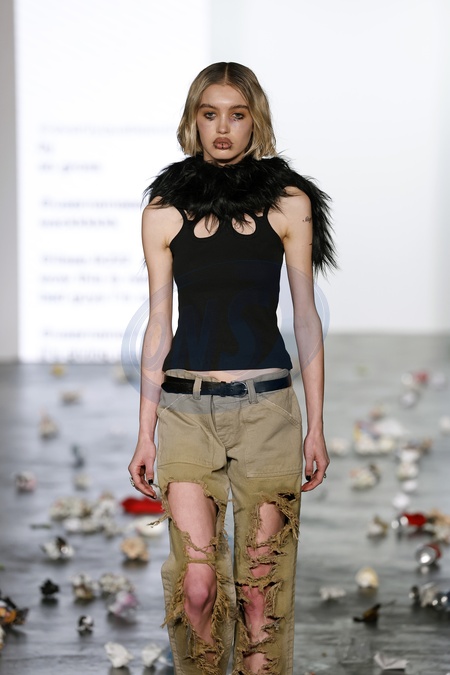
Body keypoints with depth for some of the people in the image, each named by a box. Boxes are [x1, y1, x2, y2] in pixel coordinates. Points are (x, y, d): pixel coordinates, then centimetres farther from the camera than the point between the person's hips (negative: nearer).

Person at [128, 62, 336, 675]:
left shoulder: (290, 203, 4)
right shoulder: (165, 209, 6)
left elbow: (305, 318, 6)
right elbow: (159, 325, 9)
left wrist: (316, 426, 3)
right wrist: (145, 432, 6)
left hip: (267, 406, 0)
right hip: (185, 409, 0)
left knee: (261, 586, 1)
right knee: (196, 589, -6)